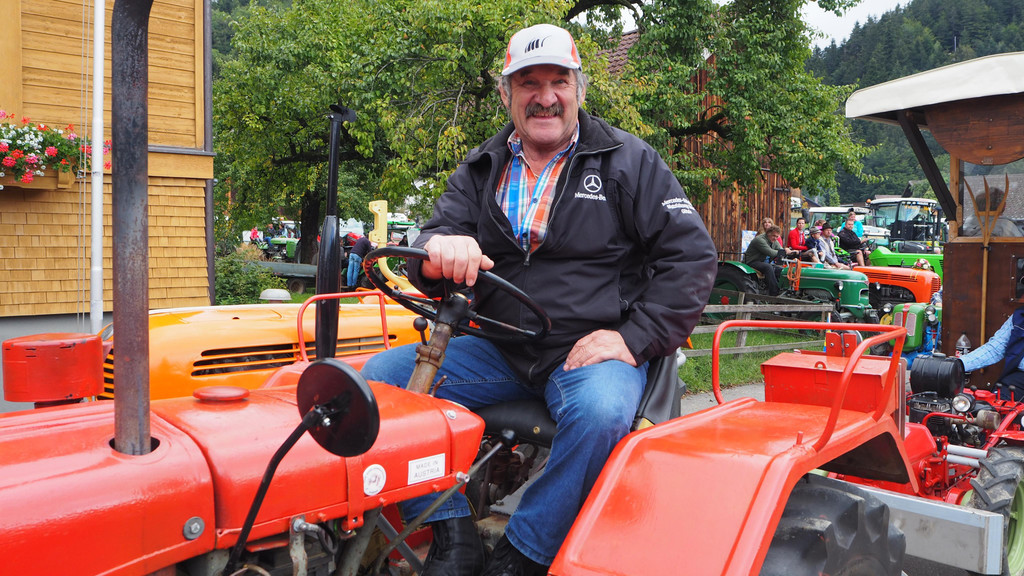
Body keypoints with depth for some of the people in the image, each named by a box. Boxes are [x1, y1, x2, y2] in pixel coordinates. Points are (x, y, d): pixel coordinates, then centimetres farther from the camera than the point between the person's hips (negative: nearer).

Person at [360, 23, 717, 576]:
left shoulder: (626, 161, 3)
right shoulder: (480, 171, 12)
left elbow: (692, 254, -2)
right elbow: (429, 262, 2)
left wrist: (634, 337, -13)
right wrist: (439, 251, -25)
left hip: (592, 347, -3)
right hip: (498, 350, 4)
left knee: (601, 413, -37)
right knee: (379, 376, -14)